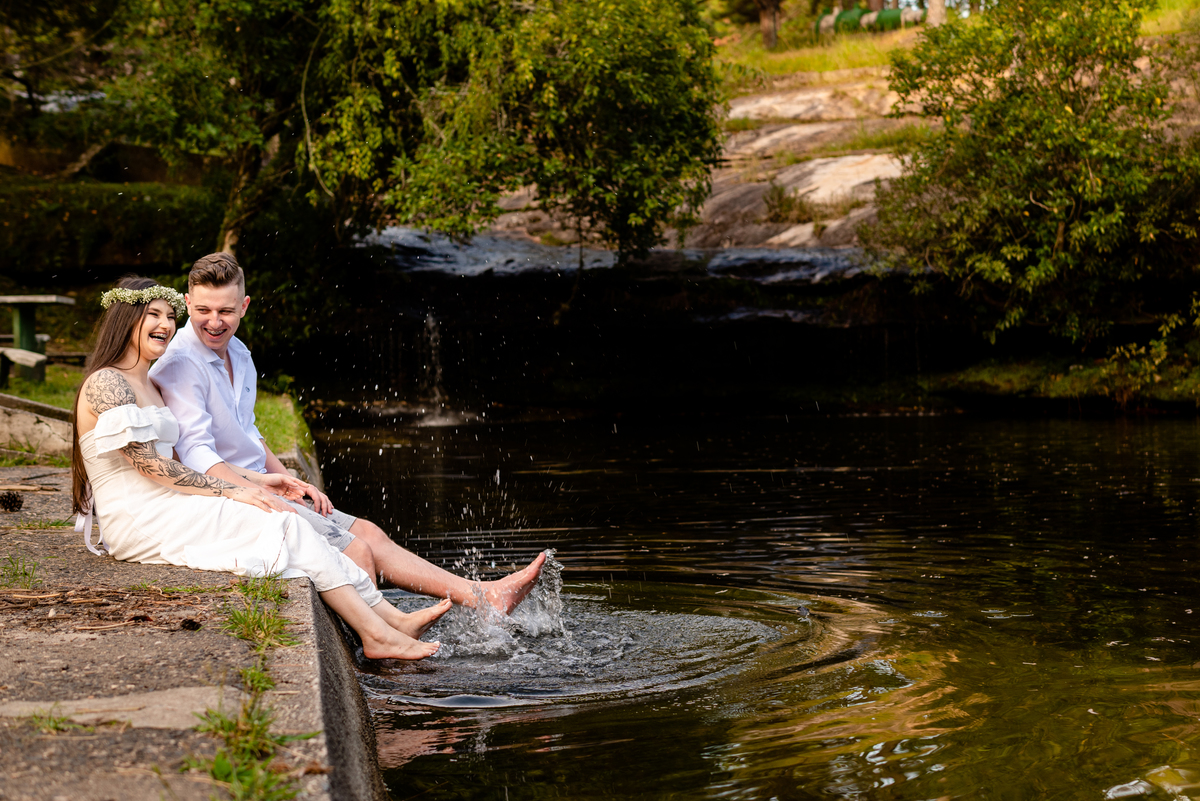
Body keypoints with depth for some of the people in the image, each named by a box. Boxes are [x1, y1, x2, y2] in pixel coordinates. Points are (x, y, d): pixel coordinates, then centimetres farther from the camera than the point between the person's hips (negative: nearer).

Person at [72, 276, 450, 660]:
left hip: (162, 509, 9)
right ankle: (378, 633, -16)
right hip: (139, 522, -9)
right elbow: (149, 465, -16)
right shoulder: (105, 384, -10)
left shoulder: (150, 385, 21)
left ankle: (392, 620, -17)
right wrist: (232, 490, -15)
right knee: (285, 527, -16)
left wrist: (252, 483, 6)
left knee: (290, 527, -9)